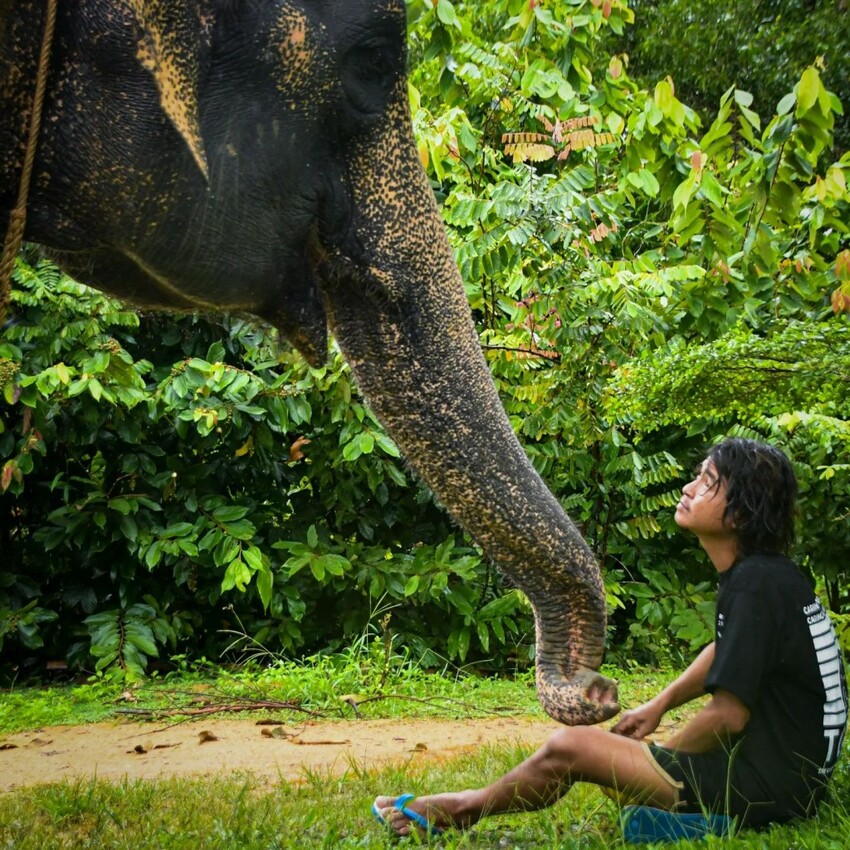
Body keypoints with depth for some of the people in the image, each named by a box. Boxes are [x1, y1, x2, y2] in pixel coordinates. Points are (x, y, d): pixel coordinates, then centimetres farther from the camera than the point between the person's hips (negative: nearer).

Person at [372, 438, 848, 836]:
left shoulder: (756, 584, -21)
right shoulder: (765, 573, 9)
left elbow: (728, 714, -19)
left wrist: (663, 754, -3)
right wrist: (658, 706, 19)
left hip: (772, 786, -10)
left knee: (570, 748, -9)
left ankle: (465, 808, 14)